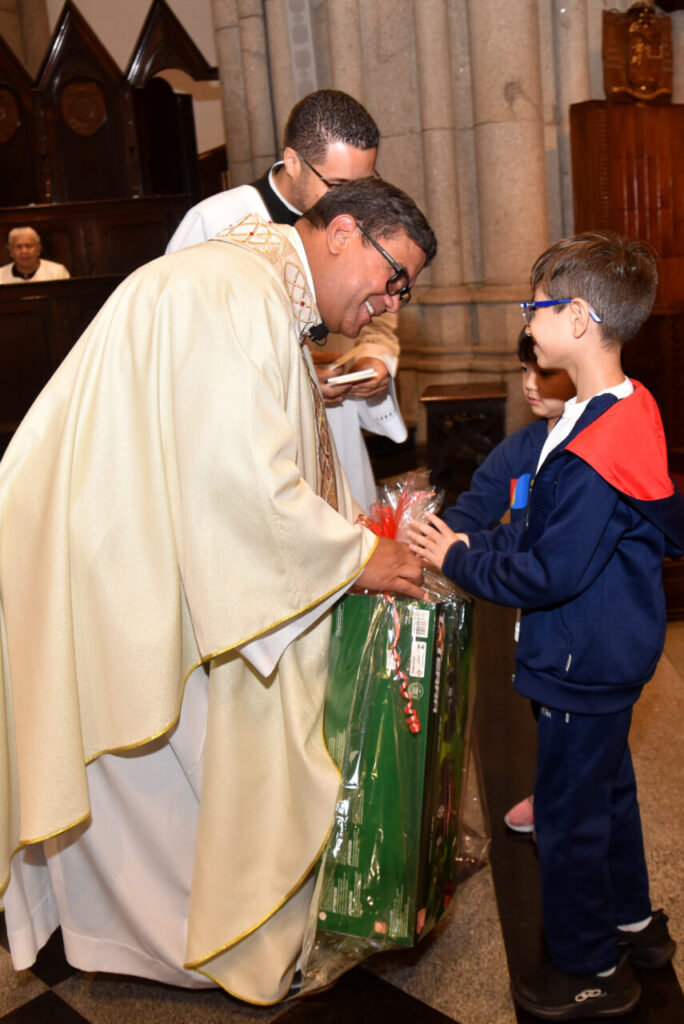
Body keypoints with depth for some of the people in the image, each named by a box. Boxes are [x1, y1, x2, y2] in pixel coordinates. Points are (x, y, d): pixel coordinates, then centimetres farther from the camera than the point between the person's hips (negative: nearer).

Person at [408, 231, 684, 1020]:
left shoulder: (595, 451, -29)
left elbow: (550, 572, -26)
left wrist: (461, 559, -15)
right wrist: (478, 542, 4)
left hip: (583, 665, -10)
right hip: (609, 656, 10)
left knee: (569, 813, 7)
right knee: (607, 786, 25)